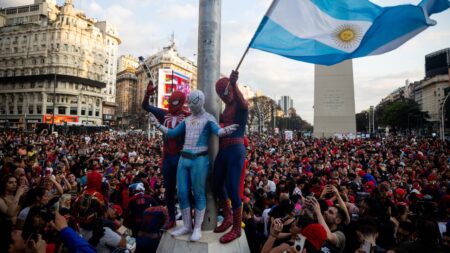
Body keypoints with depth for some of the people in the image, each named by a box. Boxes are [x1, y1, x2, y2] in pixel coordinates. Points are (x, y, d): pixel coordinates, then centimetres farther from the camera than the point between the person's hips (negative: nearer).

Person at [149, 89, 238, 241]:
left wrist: (225, 131, -43)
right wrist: (158, 125, 6)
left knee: (198, 194, 1)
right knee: (182, 193, 8)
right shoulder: (187, 120, 16)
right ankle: (187, 226, 22)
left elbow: (217, 131, -20)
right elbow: (172, 133, 17)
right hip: (183, 159, 6)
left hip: (199, 160, -6)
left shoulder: (208, 118, -2)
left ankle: (197, 228, 14)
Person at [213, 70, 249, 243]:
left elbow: (243, 103, -31)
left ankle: (237, 229, 9)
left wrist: (234, 84, -46)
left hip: (236, 151, -8)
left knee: (232, 189, -7)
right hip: (222, 151, 8)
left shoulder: (241, 105, -5)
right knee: (218, 185, 14)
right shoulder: (226, 108, 19)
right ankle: (227, 218, 34)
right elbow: (218, 122, 34)